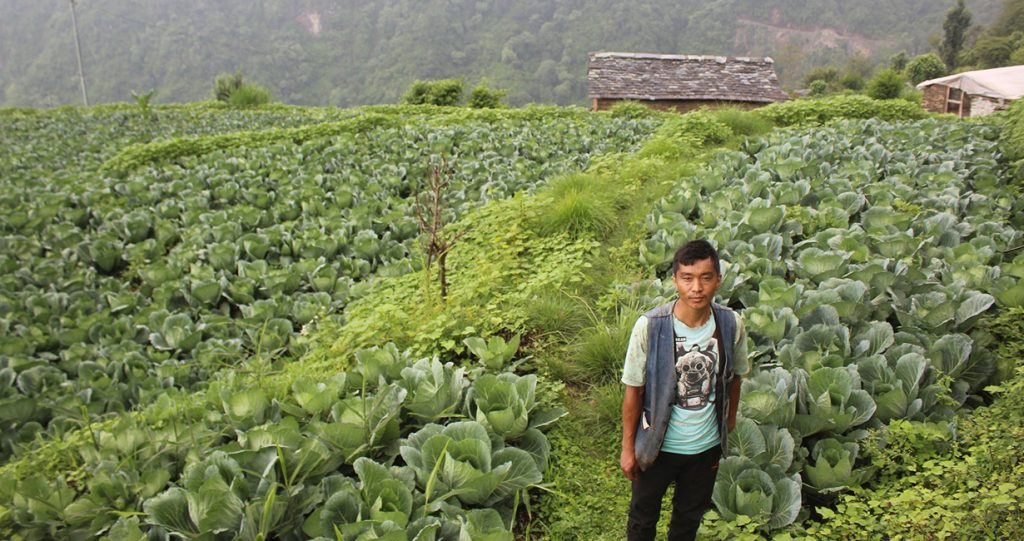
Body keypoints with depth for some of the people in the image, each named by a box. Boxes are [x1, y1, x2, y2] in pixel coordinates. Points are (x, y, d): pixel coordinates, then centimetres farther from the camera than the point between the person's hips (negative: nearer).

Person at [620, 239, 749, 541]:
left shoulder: (731, 325, -16)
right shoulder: (649, 326, -25)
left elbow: (734, 378, 2)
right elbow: (634, 391, -14)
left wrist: (728, 424, 10)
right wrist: (628, 447, -7)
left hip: (707, 445, 3)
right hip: (658, 445, -2)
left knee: (691, 514, 28)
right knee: (644, 515, 22)